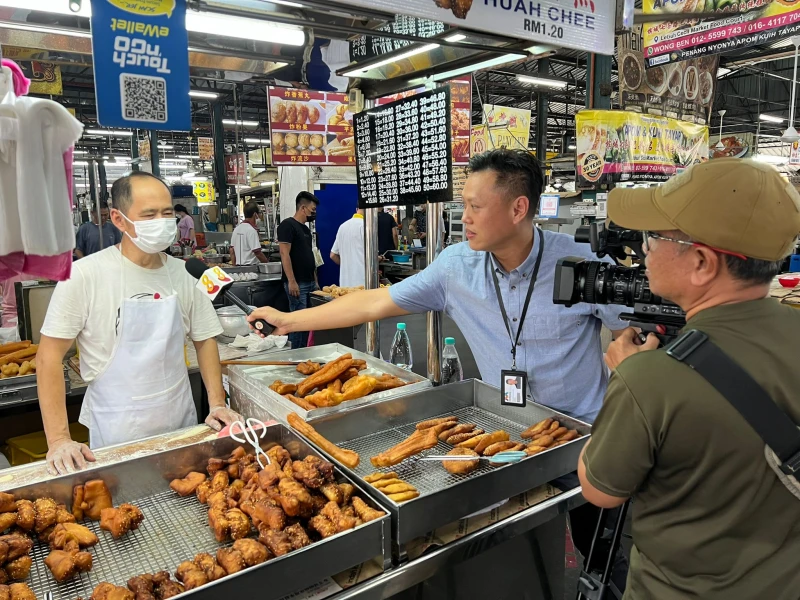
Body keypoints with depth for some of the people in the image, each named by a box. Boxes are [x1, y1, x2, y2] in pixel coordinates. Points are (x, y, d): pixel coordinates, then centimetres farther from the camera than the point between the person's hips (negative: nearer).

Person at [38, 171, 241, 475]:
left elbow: (204, 339, 7)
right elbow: (49, 356, -11)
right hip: (116, 436, -4)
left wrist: (217, 404, -3)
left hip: (182, 427, 4)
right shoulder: (84, 276, -14)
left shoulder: (182, 274, -2)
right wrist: (58, 440, -14)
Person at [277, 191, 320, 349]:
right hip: (297, 283, -9)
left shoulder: (305, 228, 18)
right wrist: (291, 281, -21)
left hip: (309, 282, 9)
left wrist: (315, 281, 18)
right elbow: (284, 254, -16)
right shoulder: (288, 225, -9)